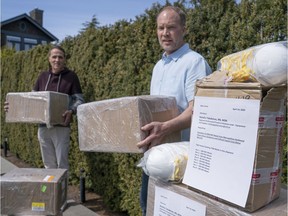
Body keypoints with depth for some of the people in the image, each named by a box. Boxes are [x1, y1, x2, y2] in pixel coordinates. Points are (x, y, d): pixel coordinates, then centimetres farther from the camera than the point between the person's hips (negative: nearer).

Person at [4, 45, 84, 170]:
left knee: (62, 164, 3)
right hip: (43, 126, 5)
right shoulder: (43, 76, 11)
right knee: (48, 164, 16)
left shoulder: (71, 76, -3)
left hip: (61, 126, -5)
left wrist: (71, 111, -26)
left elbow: (79, 100, -5)